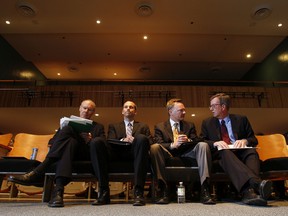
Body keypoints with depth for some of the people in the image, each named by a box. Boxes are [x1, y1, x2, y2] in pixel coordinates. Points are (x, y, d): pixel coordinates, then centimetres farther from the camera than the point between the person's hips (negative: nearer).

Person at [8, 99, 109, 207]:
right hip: (72, 151, 1)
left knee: (97, 141, -33)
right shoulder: (67, 123, 26)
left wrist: (90, 140, -14)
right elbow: (52, 142, 13)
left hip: (89, 154, -1)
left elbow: (103, 144, 7)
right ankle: (59, 189, -42)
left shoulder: (98, 127, 24)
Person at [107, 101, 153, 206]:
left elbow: (150, 143, 14)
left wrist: (136, 141, -8)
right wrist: (123, 140, -11)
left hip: (135, 152, 0)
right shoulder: (114, 126, 29)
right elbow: (110, 142, 10)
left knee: (141, 138, -35)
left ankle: (138, 192, -38)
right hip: (119, 153, 1)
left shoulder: (143, 126, 30)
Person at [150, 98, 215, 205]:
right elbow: (159, 144, -5)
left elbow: (196, 141, 8)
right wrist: (172, 145, -25)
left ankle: (204, 190, -29)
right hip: (169, 155, -2)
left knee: (203, 145, -24)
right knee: (154, 147, -30)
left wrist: (188, 140, -17)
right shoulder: (160, 127, 10)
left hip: (186, 155, 2)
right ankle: (164, 190, -29)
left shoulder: (190, 125, 19)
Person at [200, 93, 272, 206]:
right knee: (225, 152, -36)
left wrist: (245, 140, -10)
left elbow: (254, 140, 14)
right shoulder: (207, 123, 16)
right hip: (220, 154, -1)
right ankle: (257, 183, -57)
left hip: (240, 152, 2)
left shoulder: (241, 119, 17)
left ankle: (248, 192, -53)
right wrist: (215, 143, -14)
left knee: (252, 152, -31)